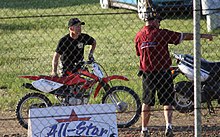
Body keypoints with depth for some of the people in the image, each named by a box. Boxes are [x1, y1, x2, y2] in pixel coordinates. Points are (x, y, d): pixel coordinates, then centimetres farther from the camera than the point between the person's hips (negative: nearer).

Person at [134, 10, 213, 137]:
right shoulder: (161, 33, -9)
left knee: (147, 102, 13)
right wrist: (203, 36, 4)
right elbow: (184, 36, -4)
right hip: (163, 72, -3)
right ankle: (168, 126, -15)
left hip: (147, 73, 3)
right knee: (167, 101, 2)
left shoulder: (138, 36, 3)